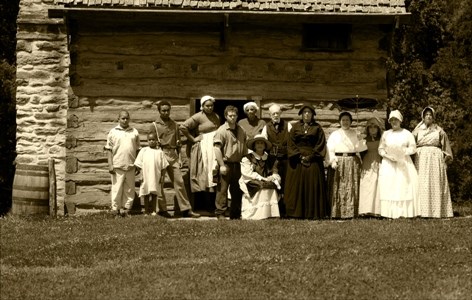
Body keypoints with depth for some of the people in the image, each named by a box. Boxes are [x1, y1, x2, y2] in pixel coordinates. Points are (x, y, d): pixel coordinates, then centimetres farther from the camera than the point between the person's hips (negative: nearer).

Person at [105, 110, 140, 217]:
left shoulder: (134, 132, 10)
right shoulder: (113, 132, 3)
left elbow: (137, 149, 14)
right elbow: (109, 149, 0)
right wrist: (110, 165, -7)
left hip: (131, 166, 3)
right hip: (117, 166, -3)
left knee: (129, 190, 6)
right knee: (117, 189, -2)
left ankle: (126, 209, 14)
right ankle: (116, 210, 5)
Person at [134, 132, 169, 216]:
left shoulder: (159, 152, 4)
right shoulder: (143, 151, 4)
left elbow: (164, 166, 4)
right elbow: (138, 164, 4)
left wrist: (162, 177, -1)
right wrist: (141, 172, -4)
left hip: (156, 177, 0)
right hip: (146, 177, 0)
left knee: (154, 194, 5)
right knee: (146, 194, 5)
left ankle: (153, 210, 12)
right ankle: (146, 211, 11)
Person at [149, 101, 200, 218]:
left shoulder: (174, 125, 14)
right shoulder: (154, 126, 1)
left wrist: (179, 157, 12)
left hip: (173, 156, 4)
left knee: (179, 182, 0)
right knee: (159, 184, 0)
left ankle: (186, 209, 1)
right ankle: (162, 209, 9)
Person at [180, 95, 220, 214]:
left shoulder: (216, 117, 14)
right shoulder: (198, 117, -7)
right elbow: (183, 127, -13)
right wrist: (193, 139, -10)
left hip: (214, 149, 6)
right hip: (202, 149, -6)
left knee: (214, 176, 2)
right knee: (203, 177, -4)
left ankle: (212, 206, 6)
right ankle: (201, 207, -2)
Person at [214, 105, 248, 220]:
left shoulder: (241, 131, 14)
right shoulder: (221, 130, -7)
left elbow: (244, 148, 22)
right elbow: (217, 148, -13)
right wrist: (222, 165, -18)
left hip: (237, 164, 6)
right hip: (226, 164, -6)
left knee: (237, 190, 9)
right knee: (222, 189, -6)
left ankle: (235, 214, 17)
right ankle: (220, 213, -1)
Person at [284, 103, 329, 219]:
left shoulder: (317, 128, 8)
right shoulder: (295, 127, 10)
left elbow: (320, 145, 1)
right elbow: (291, 144, 4)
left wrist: (310, 156, -10)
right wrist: (299, 156, -9)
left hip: (313, 161, -1)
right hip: (297, 161, 1)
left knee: (312, 186, -4)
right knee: (297, 186, -3)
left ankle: (313, 212, -3)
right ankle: (296, 213, -2)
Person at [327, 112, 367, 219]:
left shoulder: (355, 134, 16)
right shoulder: (334, 134, 10)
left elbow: (359, 148, 9)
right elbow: (330, 149, 0)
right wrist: (332, 161, -14)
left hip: (352, 163, 2)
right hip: (338, 163, -1)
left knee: (352, 189, -2)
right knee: (338, 189, -4)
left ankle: (350, 212, -1)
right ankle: (336, 213, -3)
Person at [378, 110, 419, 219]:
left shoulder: (407, 134, 8)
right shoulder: (386, 134, 13)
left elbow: (413, 148, 1)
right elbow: (380, 149, 8)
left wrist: (402, 152, -15)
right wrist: (388, 155, -10)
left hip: (404, 164, -1)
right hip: (388, 164, 1)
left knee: (404, 187, -10)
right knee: (389, 188, -8)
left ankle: (404, 212, -10)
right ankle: (390, 213, -8)